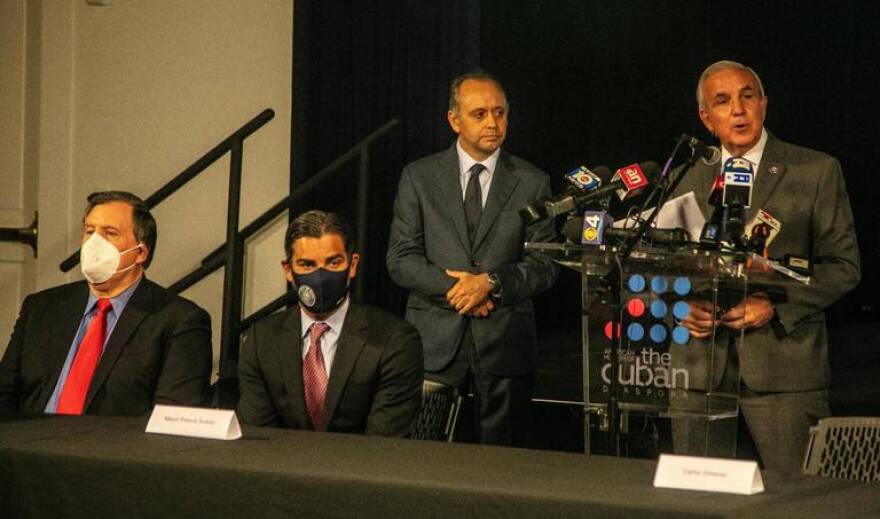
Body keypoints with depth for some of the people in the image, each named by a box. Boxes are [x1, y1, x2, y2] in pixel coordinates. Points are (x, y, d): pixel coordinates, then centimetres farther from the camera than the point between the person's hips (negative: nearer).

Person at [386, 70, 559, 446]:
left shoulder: (531, 183, 6)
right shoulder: (418, 178, 6)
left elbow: (544, 265, 2)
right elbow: (400, 260, 0)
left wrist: (491, 282, -14)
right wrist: (456, 287, -13)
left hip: (505, 345, 0)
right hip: (434, 344, 0)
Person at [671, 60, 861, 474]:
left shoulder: (816, 172, 3)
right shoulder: (691, 181, 14)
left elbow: (843, 265, 1)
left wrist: (776, 304, -13)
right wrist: (684, 306, -4)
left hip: (783, 368, -3)